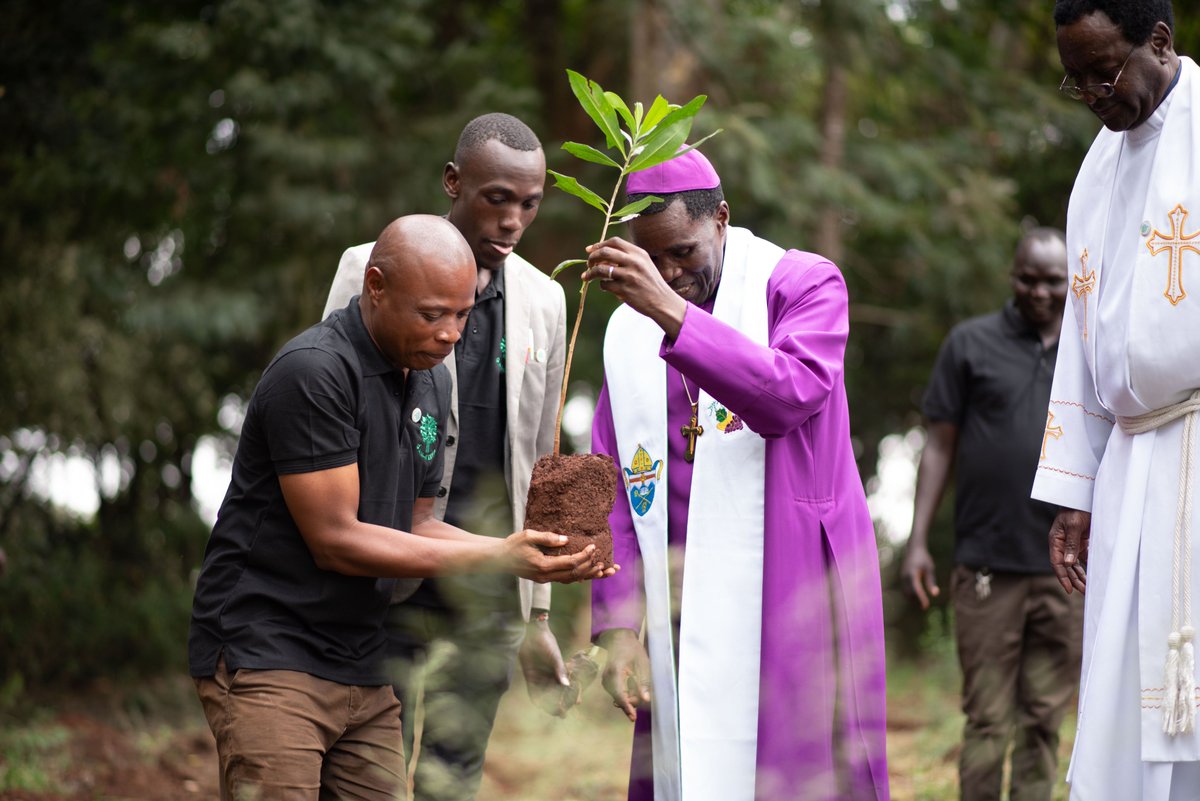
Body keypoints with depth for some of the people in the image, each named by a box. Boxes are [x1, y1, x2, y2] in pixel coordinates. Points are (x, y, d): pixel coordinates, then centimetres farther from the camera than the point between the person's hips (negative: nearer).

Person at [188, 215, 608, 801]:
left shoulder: (430, 382, 12)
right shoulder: (315, 371, -16)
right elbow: (335, 540, -18)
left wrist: (526, 552, -3)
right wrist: (496, 559, -18)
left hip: (363, 669, 8)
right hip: (268, 658, -8)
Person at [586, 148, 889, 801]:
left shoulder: (803, 283, -1)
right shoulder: (629, 330, 12)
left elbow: (788, 396, -20)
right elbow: (614, 486, 11)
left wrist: (673, 312, -28)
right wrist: (618, 625, 3)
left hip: (791, 597, -4)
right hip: (685, 613, 4)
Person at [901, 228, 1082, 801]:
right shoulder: (971, 344, 6)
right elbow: (940, 446, 6)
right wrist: (917, 542, -1)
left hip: (1067, 572, 2)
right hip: (987, 569, -2)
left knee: (1044, 721, 6)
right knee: (987, 720, 0)